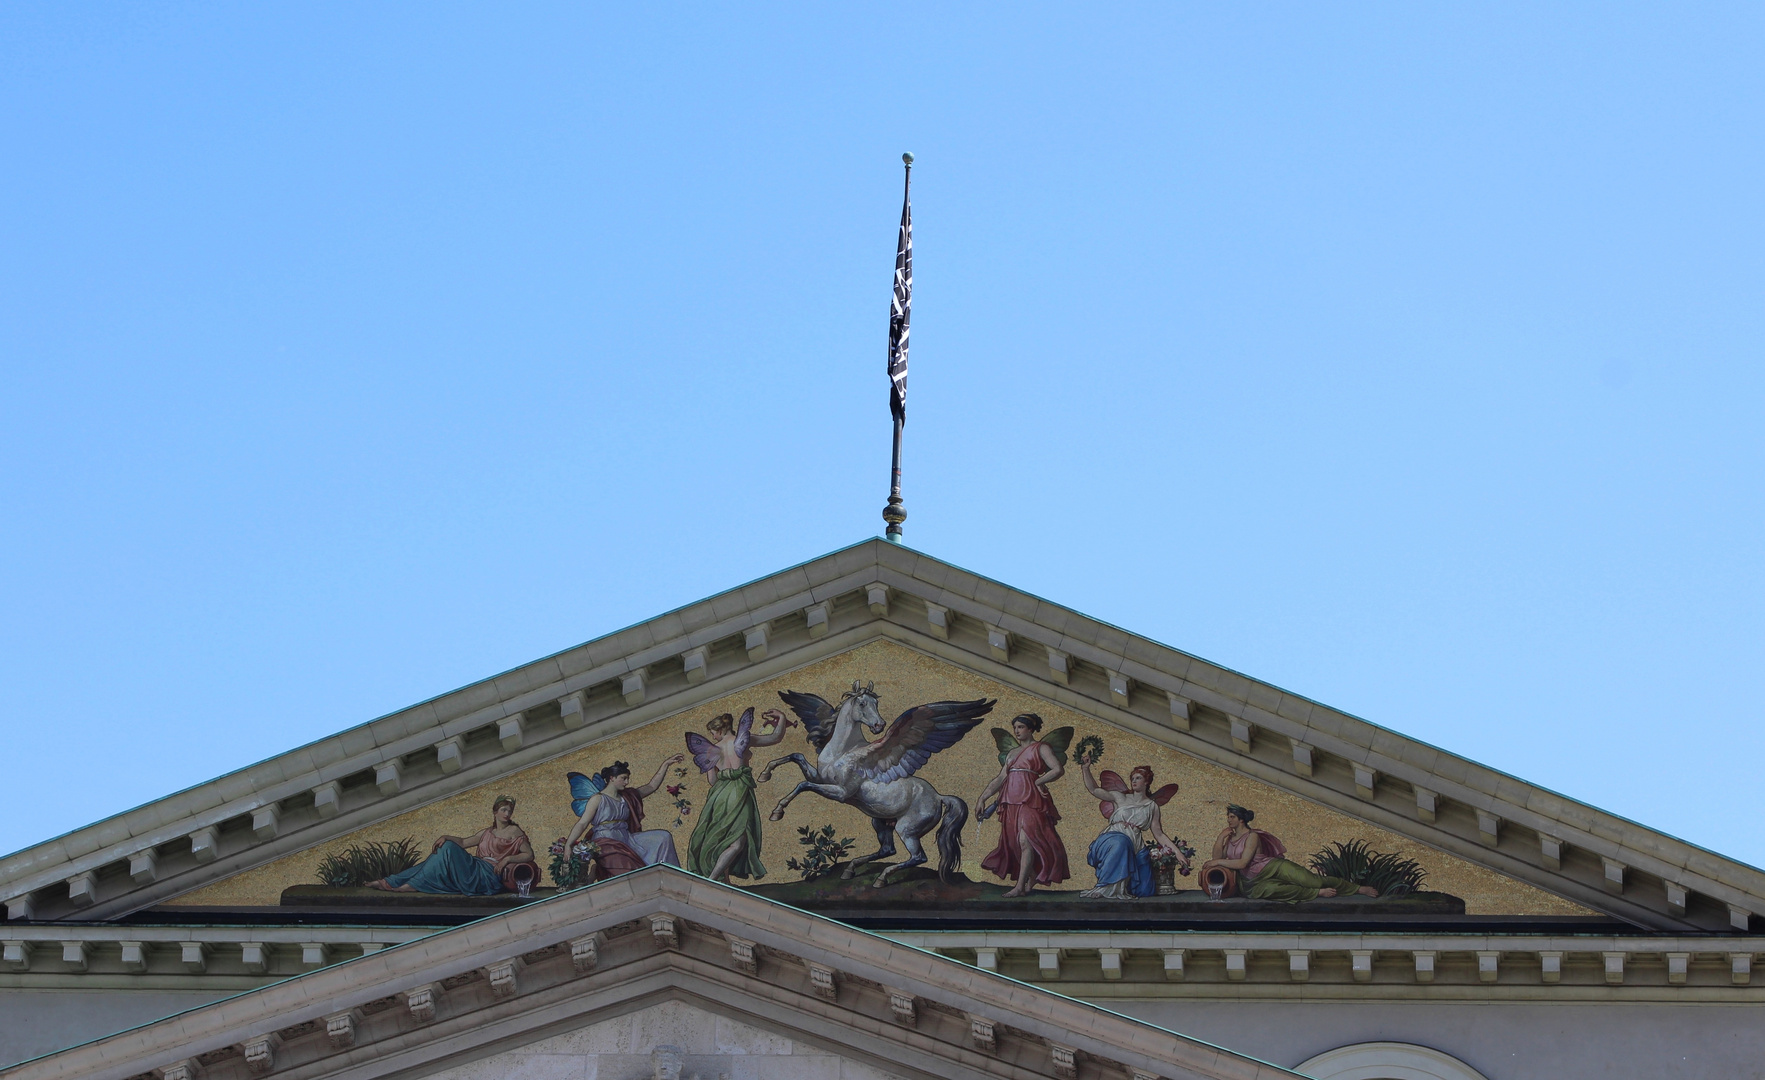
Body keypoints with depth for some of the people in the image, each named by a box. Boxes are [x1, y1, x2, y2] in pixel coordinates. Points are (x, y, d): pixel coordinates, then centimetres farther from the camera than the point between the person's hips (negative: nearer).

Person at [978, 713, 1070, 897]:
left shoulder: (1041, 748, 5)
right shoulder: (1012, 753, 23)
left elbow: (1058, 769, -8)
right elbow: (1000, 779, 22)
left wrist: (1038, 782, -10)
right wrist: (983, 797, 15)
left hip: (1030, 800, -7)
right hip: (1011, 802, 7)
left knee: (1025, 840, -16)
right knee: (1014, 842, 2)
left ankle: (1020, 887, -20)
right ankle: (1031, 881, 11)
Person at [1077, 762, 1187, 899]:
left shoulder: (1152, 806, 19)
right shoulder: (1120, 798, 22)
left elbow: (1158, 834, 16)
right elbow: (1093, 789, 21)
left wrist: (1177, 852, 7)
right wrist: (1086, 769, 10)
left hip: (1130, 843, 1)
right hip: (1109, 838, -1)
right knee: (1119, 843, -40)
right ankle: (1110, 888, -30)